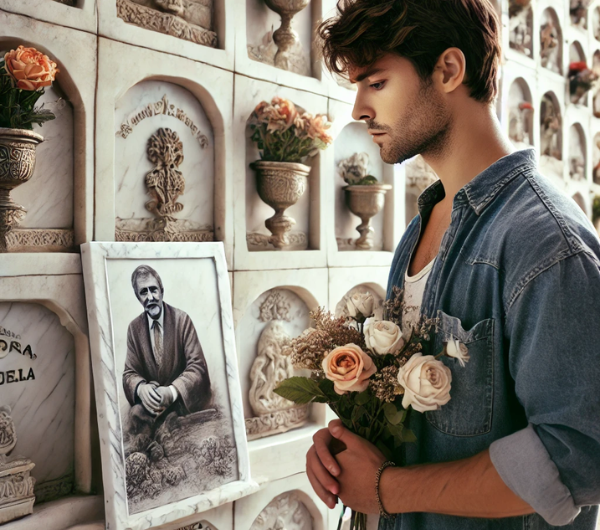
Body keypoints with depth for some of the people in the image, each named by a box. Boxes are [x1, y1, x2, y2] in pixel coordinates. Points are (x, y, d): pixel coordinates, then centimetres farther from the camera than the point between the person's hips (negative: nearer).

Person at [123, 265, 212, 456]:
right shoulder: (134, 327, 3)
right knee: (136, 413, -30)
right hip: (151, 396, 3)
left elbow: (197, 367, -11)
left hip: (181, 398, -2)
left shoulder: (182, 320, -7)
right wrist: (141, 388, -22)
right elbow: (129, 373, 3)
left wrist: (172, 391, -29)